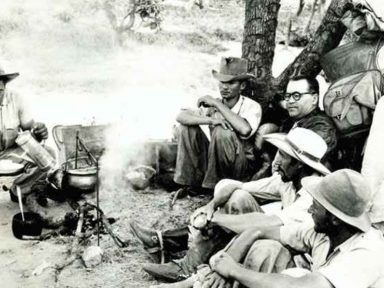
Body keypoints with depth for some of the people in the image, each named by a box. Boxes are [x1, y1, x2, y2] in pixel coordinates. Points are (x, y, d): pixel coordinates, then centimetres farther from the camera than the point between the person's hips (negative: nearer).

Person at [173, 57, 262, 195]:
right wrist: (210, 120, -32)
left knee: (221, 132, -31)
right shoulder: (211, 104, -2)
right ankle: (190, 183, -7)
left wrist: (217, 104, -27)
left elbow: (245, 130, -37)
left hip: (242, 167, -5)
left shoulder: (252, 106, -14)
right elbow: (181, 117, -14)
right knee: (188, 126, -11)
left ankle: (212, 185, -13)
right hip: (215, 163, 5)